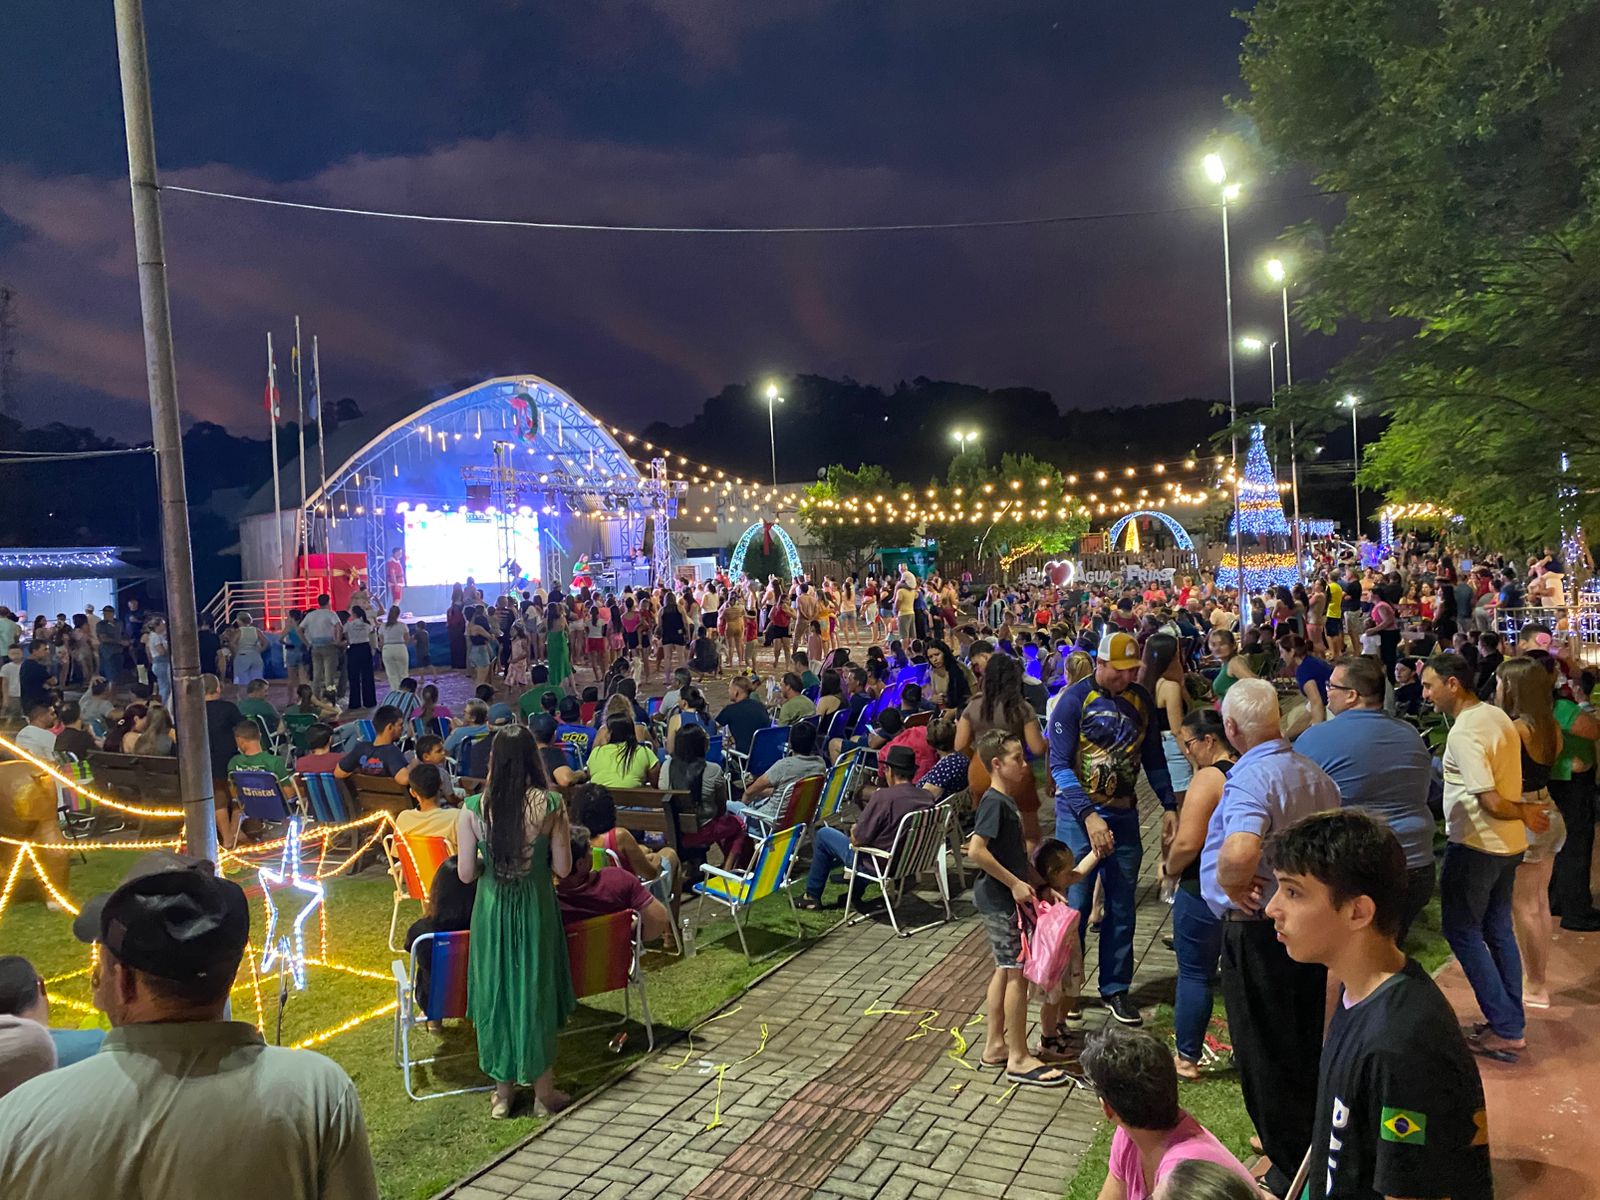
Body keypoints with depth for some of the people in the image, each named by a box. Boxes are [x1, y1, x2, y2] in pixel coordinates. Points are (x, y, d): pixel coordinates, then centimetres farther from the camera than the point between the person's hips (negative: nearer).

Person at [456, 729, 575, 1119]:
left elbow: (466, 873, -8)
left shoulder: (473, 809, -12)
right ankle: (544, 1091, 26)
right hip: (536, 908, -1)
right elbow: (563, 868, -9)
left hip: (492, 910, 1)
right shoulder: (550, 805, -15)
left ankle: (503, 1092, 29)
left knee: (496, 992, 16)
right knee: (537, 991, 14)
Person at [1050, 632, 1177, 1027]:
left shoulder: (1141, 700, 3)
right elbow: (1059, 764, -15)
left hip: (1124, 815, 5)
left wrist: (1169, 806, 6)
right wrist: (1088, 816, -22)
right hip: (1078, 814, -4)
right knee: (1075, 906, 1)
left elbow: (1153, 757, 14)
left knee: (1122, 908, 11)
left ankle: (1115, 988, 25)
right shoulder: (1074, 700, -12)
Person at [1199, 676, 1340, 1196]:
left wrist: (1232, 887, -26)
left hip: (1258, 933, -8)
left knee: (1264, 1052, 8)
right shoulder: (1315, 774, 2)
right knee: (1304, 1042, 24)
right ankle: (1306, 1138, 41)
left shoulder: (1250, 779, -25)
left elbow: (1239, 852, -44)